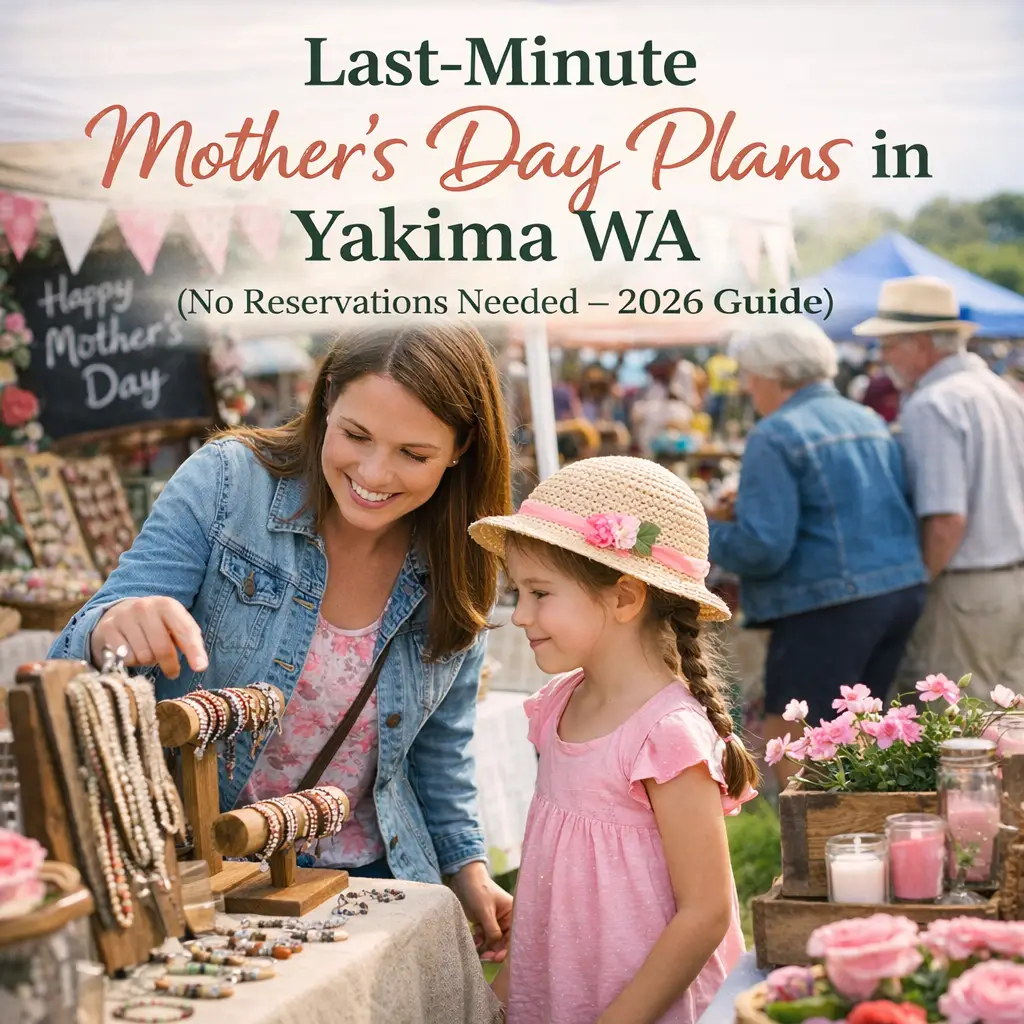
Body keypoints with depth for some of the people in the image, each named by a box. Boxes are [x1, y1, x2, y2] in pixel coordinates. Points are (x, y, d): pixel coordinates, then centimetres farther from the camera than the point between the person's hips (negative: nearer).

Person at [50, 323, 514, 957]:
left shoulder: (459, 574, -3)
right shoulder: (224, 483, -14)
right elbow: (73, 665, -15)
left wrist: (470, 874, 5)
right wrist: (111, 633, -37)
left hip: (364, 876, 3)